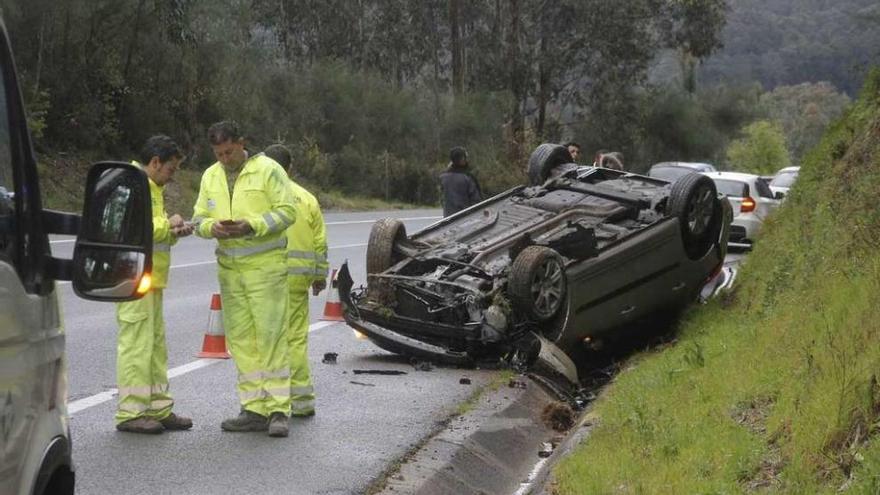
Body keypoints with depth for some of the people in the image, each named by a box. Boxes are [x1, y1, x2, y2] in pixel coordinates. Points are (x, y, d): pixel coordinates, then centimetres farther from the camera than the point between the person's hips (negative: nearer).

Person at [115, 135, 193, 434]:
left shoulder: (151, 188, 21)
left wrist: (173, 230, 6)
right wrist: (167, 225, -13)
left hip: (150, 280, 11)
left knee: (155, 344, 12)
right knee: (136, 343, -9)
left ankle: (159, 409, 18)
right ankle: (130, 413, -5)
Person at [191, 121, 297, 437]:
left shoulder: (267, 170, -5)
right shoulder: (210, 177, 12)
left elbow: (287, 212, -9)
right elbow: (198, 218, 11)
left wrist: (251, 226, -21)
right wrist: (212, 227, -12)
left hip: (265, 266, -6)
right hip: (229, 269, 6)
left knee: (271, 337, -8)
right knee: (240, 340, 5)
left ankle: (278, 411, -5)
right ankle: (254, 410, 11)